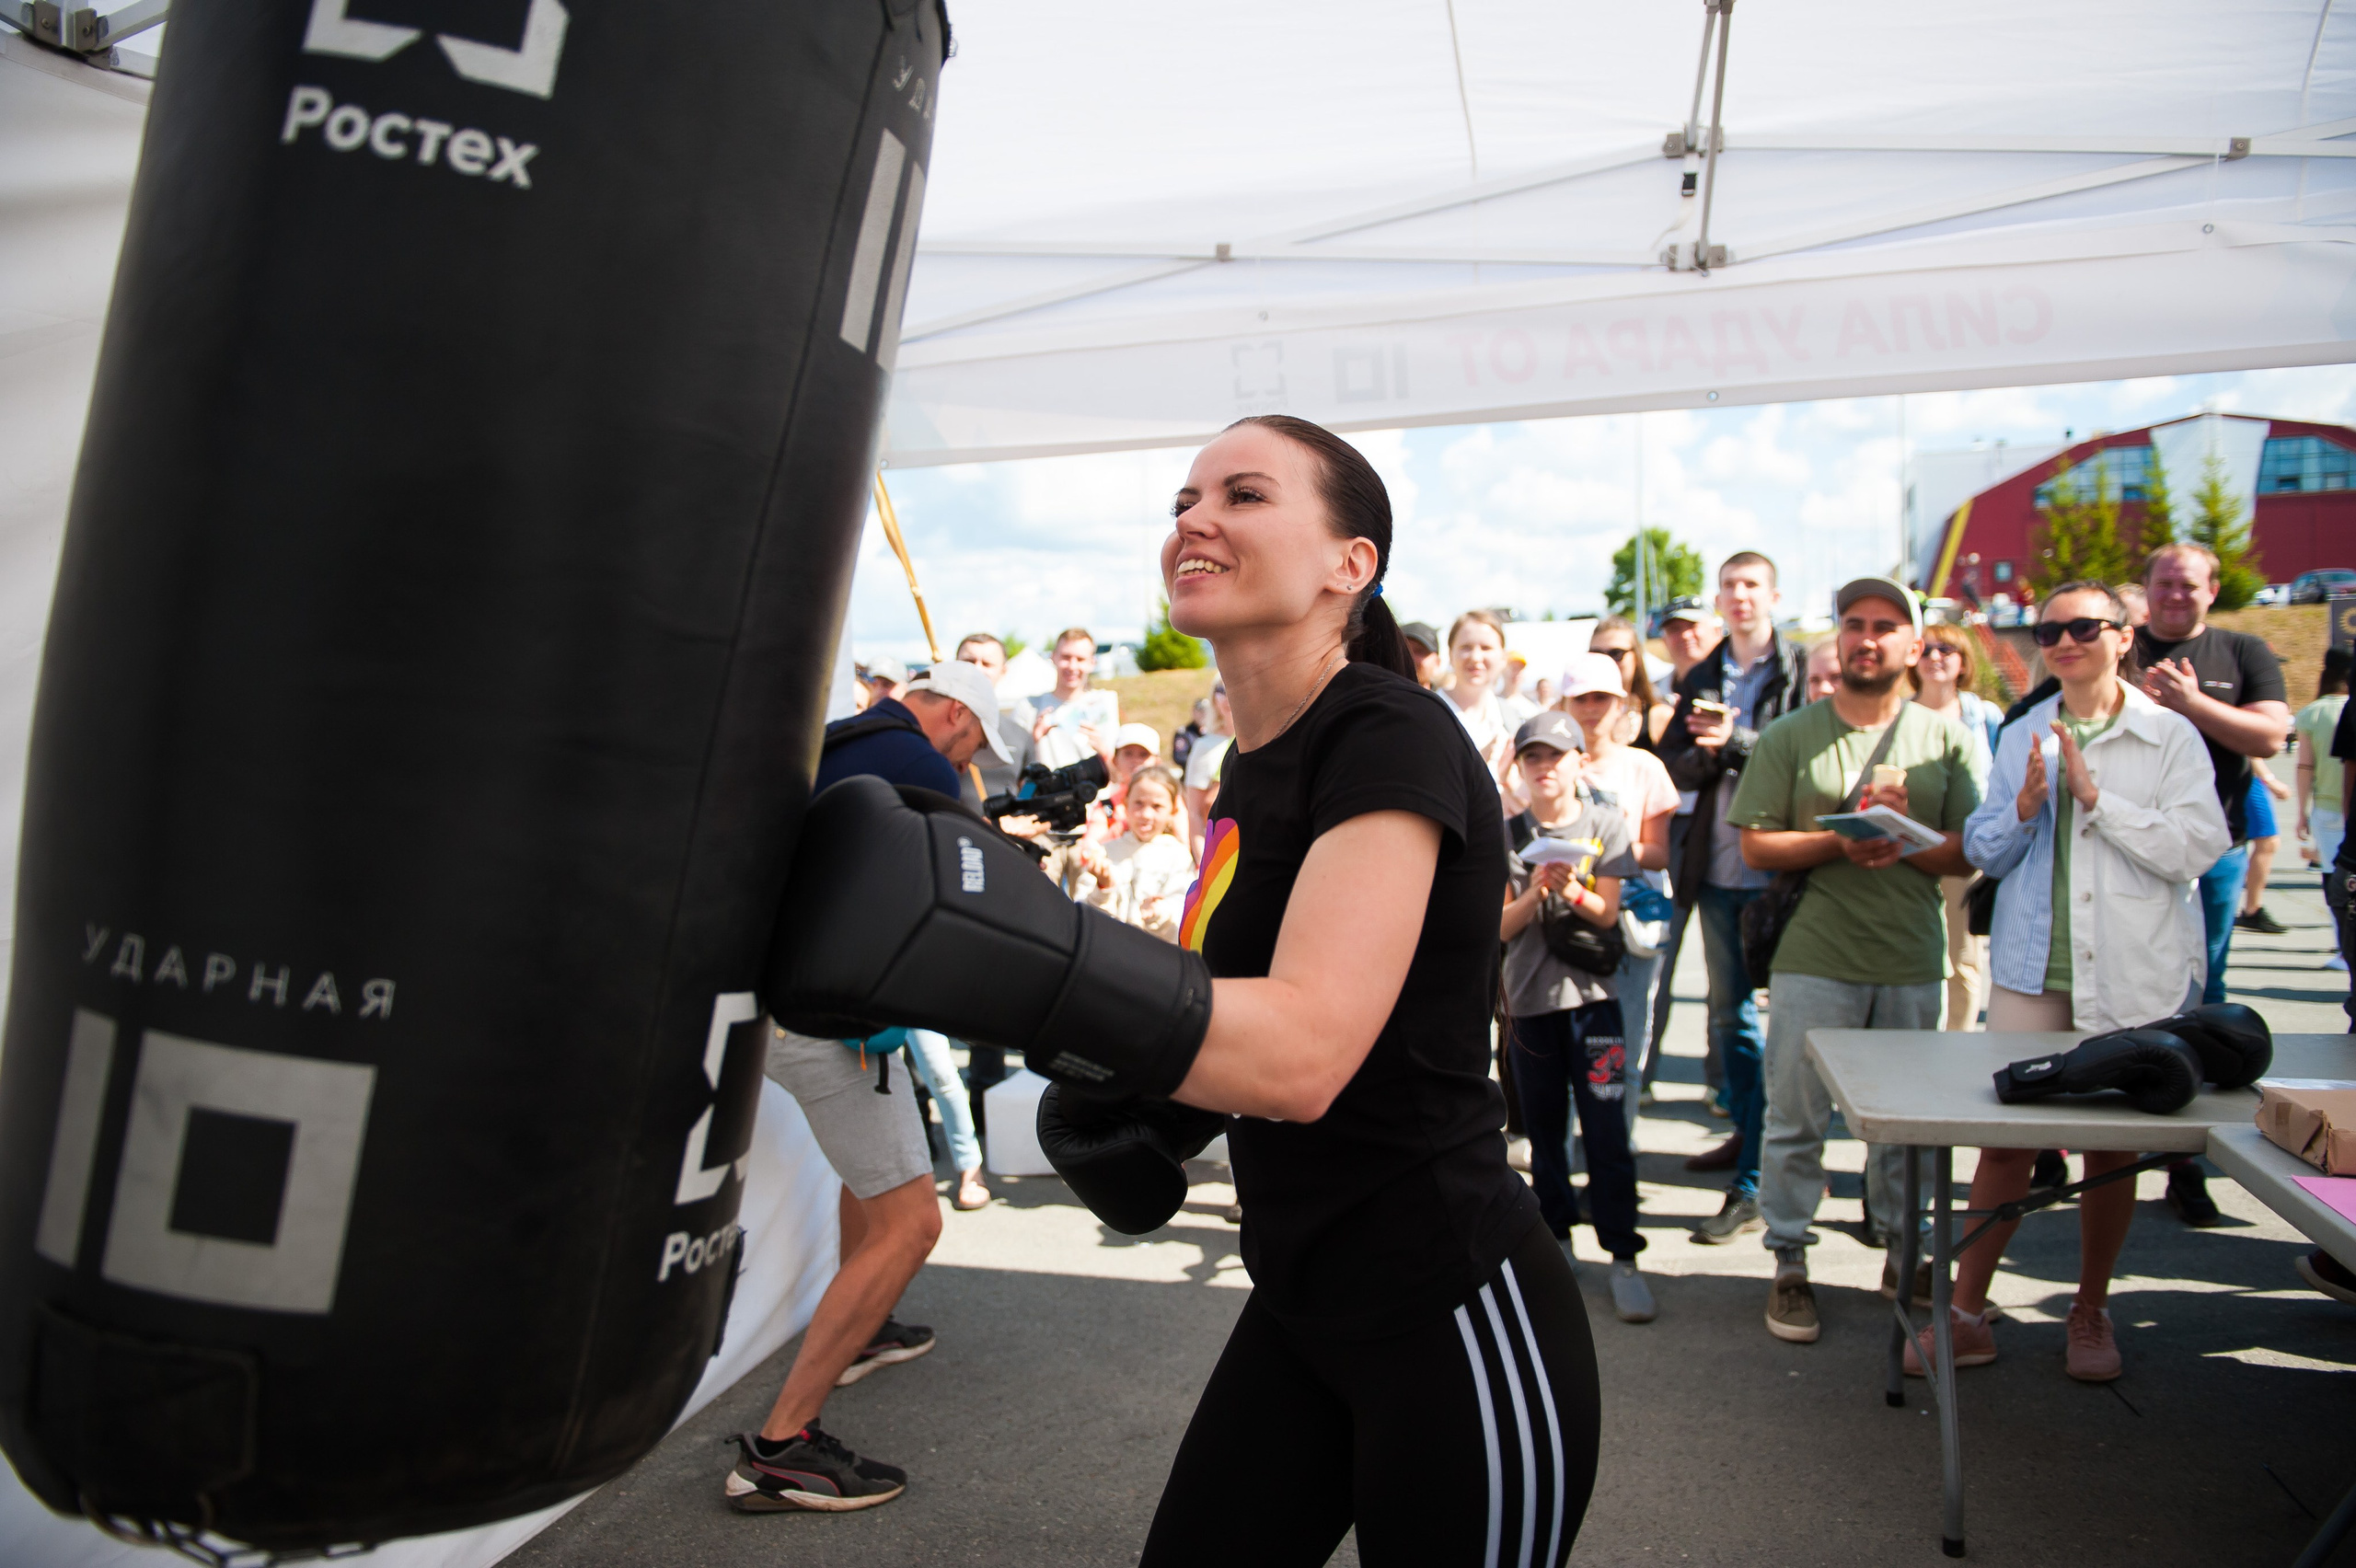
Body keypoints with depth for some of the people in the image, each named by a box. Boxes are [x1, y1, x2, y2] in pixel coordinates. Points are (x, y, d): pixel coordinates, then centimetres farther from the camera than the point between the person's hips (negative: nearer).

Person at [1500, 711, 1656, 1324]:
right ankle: (1557, 1237, 24)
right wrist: (1535, 889, -17)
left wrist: (1572, 889, -21)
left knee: (1606, 1129, -6)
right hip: (1529, 997, 2)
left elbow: (1608, 913, -2)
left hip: (1591, 994, -2)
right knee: (1544, 1128, 9)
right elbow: (1500, 927, 1)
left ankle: (1623, 1257, 0)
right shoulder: (1509, 835, 5)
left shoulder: (1607, 823, 2)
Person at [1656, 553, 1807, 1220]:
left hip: (1779, 870, -5)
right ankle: (1748, 1133, 31)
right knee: (1728, 1012, 14)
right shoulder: (1701, 680, 14)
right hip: (1718, 869, 6)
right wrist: (1705, 755, -10)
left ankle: (1755, 1184, 0)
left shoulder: (1801, 672, -2)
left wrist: (1736, 741, -18)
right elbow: (1673, 765, 9)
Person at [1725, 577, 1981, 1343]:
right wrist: (1841, 842, -15)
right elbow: (1756, 844, -1)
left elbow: (1970, 851, 3)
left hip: (1913, 961, 2)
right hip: (1813, 958, -1)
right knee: (1795, 1118, 1)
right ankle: (1789, 1264, 12)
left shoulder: (1946, 738, 7)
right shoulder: (1789, 736, 2)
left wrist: (1905, 838, -16)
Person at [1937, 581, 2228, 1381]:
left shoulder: (2170, 736, 0)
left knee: (2112, 1147, 8)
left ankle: (2090, 1314, 26)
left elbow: (2196, 847, -12)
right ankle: (1967, 1313, 10)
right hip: (2034, 970, 2)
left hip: (2135, 976, -2)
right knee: (2006, 1138, 0)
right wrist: (2024, 808, -10)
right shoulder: (2022, 738, 10)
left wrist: (2094, 796, -16)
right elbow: (1981, 851, 10)